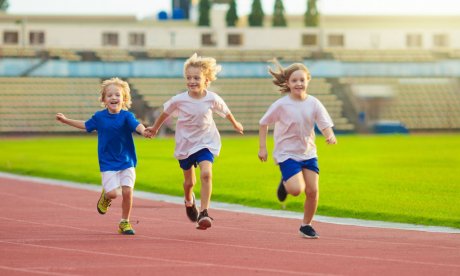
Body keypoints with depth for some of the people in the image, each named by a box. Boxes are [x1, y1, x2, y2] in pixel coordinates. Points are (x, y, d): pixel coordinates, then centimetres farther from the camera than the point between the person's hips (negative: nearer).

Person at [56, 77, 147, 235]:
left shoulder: (126, 116, -9)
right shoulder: (99, 117, 0)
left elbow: (136, 125, -29)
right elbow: (86, 125, 20)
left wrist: (144, 131, -52)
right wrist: (66, 120, 25)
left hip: (126, 161, -1)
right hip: (108, 163, 1)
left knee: (127, 191, -9)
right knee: (112, 193, -14)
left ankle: (125, 222, 11)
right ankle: (105, 196, 25)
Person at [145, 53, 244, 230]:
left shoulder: (212, 99, -14)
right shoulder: (179, 100, -16)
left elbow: (225, 111, 7)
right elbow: (165, 113, 4)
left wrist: (235, 124, 24)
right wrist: (154, 128, 18)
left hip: (206, 142, -1)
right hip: (185, 143, 1)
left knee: (206, 173, -24)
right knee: (189, 181, 13)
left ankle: (203, 213, -21)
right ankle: (189, 201, 49)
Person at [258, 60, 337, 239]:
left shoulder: (314, 103, -4)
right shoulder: (281, 105, -11)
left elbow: (325, 125, -6)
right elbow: (263, 123, -1)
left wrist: (330, 136, -29)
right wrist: (262, 147, -3)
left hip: (308, 153, 4)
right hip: (287, 153, -4)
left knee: (313, 190, -2)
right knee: (296, 189, -21)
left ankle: (306, 225, 18)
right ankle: (285, 184, 16)